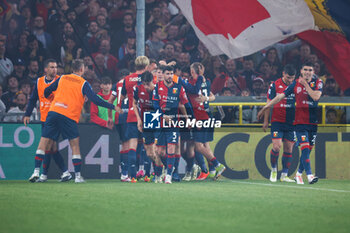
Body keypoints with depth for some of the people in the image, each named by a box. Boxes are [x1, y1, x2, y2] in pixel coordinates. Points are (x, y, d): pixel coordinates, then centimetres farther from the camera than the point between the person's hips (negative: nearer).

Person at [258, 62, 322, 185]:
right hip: (300, 121, -2)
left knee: (308, 149, 5)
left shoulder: (318, 83, 3)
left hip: (313, 121, 2)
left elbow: (316, 96, -15)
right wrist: (265, 107, 11)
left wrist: (305, 84, -10)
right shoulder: (296, 84, 4)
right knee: (305, 147, -15)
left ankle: (299, 173, 20)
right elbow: (280, 96, 10)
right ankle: (309, 175, -19)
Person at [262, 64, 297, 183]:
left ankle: (284, 175, 11)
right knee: (276, 146, -13)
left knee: (288, 149, 3)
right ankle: (273, 170, 10)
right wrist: (266, 121, 2)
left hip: (291, 122, 3)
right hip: (277, 122, -3)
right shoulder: (275, 85, -2)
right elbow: (269, 103, 3)